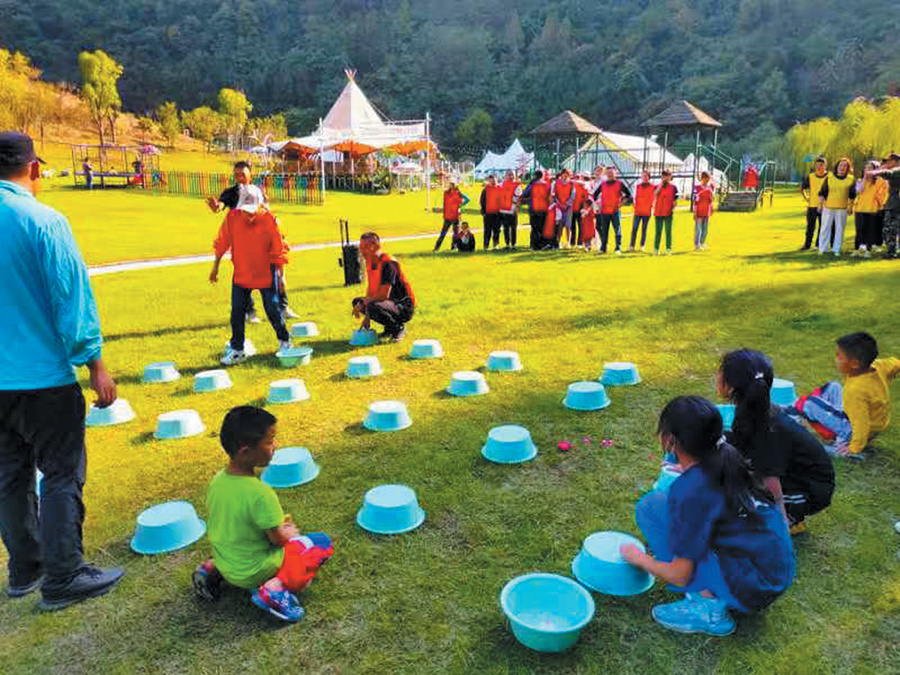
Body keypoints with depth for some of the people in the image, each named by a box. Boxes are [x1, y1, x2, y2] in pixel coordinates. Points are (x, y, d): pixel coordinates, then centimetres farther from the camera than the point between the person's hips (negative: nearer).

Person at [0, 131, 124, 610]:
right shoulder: (43, 221, -14)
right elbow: (72, 297, -14)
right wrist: (95, 364, -7)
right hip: (43, 377, -6)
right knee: (62, 476, 4)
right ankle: (63, 579, 12)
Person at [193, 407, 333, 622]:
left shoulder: (217, 481, -7)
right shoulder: (260, 493, -30)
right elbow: (278, 539, -19)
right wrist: (289, 533, 4)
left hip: (225, 564, 7)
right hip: (254, 574, -7)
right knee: (323, 542, 0)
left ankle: (211, 570, 16)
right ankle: (277, 587, -15)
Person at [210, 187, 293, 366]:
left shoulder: (269, 220, -14)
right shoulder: (232, 217, -9)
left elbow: (278, 249, -7)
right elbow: (222, 243, 4)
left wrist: (281, 275, -6)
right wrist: (215, 267, 8)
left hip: (266, 274, -2)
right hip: (241, 274, 2)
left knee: (272, 309, 4)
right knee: (237, 311, 3)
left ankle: (284, 341, 26)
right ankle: (236, 350, 14)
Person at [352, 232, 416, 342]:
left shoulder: (388, 263, -22)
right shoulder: (370, 262, 6)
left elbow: (383, 295, -25)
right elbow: (371, 290, 10)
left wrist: (363, 304, -16)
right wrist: (366, 317, 3)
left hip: (405, 308, -9)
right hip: (390, 302, 9)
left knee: (373, 307, -34)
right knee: (356, 302, 5)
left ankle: (399, 328, -6)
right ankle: (389, 329, 11)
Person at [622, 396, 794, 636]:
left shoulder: (689, 489, -20)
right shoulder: (727, 461, 1)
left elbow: (679, 576, -13)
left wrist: (639, 559, 4)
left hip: (751, 589, -8)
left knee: (651, 506, -9)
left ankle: (709, 607, -6)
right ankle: (711, 591, 10)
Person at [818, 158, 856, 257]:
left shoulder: (851, 180, 6)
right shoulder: (829, 178, 6)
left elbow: (852, 196, 8)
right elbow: (822, 192, 9)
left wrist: (850, 207, 2)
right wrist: (820, 204, 3)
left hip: (842, 209, 0)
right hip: (828, 207, 0)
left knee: (839, 229, 4)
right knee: (825, 228, 1)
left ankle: (836, 249, 11)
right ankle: (822, 249, 8)